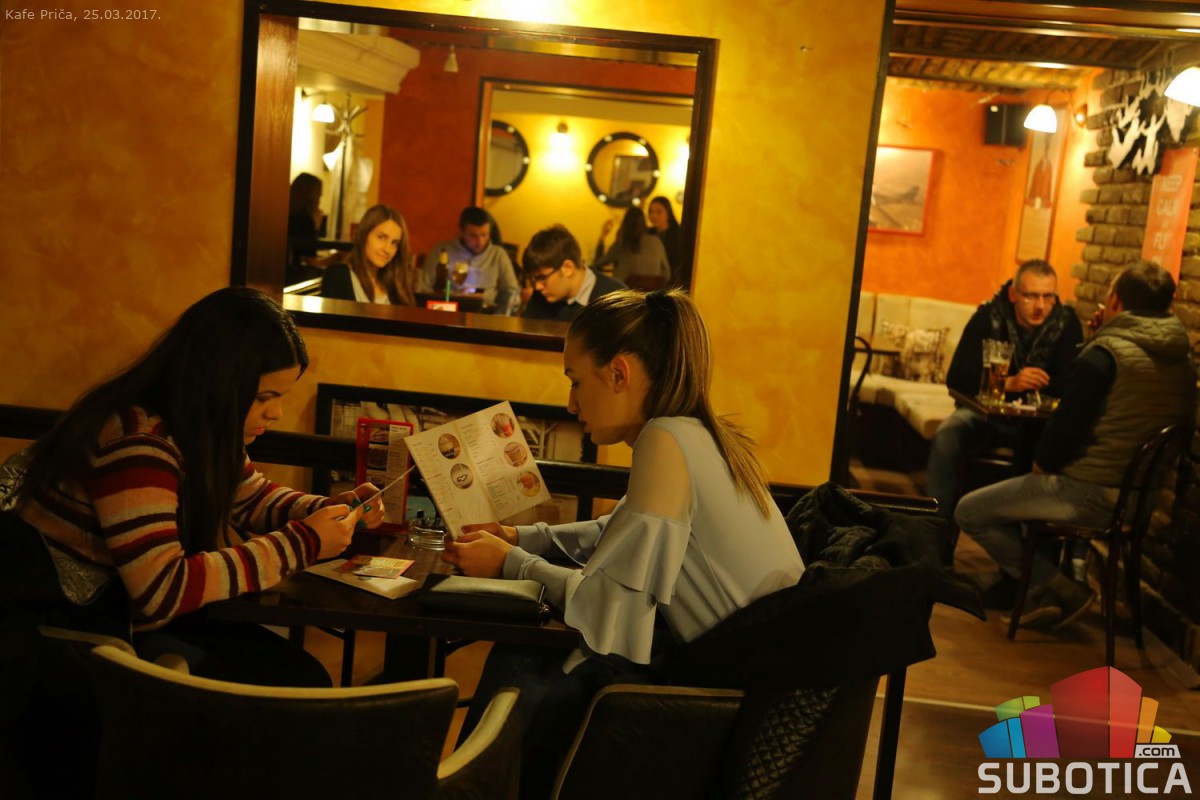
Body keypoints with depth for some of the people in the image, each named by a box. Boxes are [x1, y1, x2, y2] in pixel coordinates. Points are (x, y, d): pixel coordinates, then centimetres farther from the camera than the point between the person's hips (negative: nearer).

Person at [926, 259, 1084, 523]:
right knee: (946, 436, -29)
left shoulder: (1067, 322, -7)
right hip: (985, 412, 0)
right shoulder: (988, 317, -8)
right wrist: (1008, 383, -31)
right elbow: (956, 378, -16)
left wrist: (1024, 385, -32)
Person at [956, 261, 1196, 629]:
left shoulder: (1106, 353, -17)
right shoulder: (1183, 360, 8)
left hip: (1091, 494, -9)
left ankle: (1059, 589, 1)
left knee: (970, 512, 3)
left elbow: (1066, 423, -19)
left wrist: (1042, 465, 1)